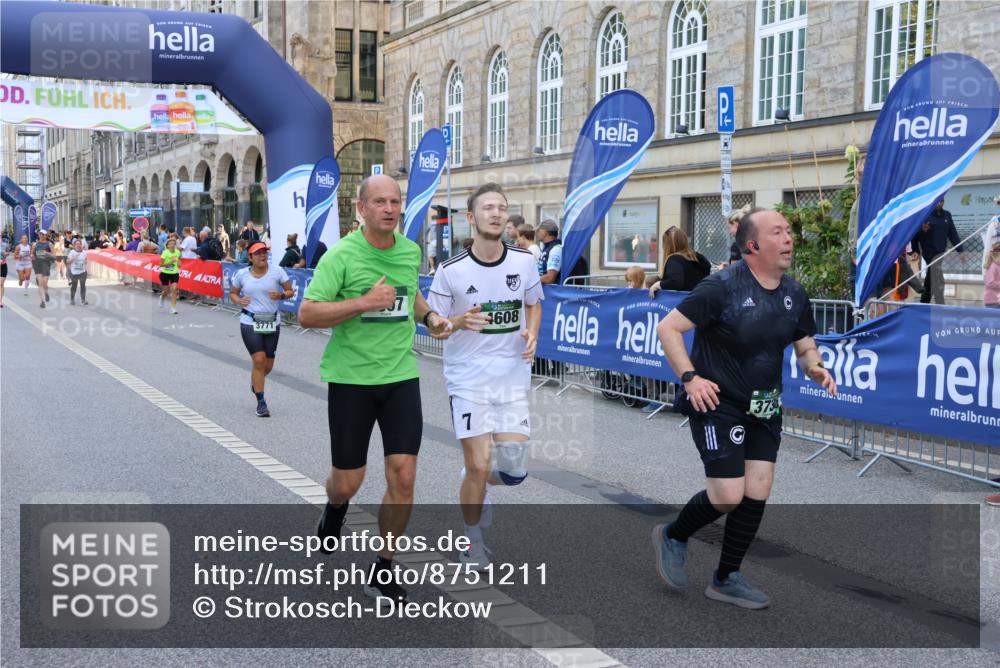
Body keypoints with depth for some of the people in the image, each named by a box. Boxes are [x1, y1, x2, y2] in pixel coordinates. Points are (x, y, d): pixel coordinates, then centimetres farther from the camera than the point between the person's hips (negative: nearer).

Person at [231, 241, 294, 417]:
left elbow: (290, 291, 3)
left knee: (268, 364, 7)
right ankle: (261, 402, -1)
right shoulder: (242, 274, -1)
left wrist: (281, 295, -19)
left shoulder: (277, 271, -4)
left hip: (272, 322, 2)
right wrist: (239, 301, -10)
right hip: (250, 322, -2)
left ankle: (255, 384, 44)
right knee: (259, 360, -13)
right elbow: (233, 293, 12)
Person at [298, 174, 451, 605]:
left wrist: (428, 317, 6)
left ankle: (382, 569, 13)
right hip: (351, 379, -3)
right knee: (348, 482, 6)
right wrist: (364, 302, -24)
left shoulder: (411, 251, 5)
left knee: (403, 476, -4)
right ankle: (335, 507, 46)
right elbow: (307, 314, -16)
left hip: (401, 377, 4)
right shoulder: (341, 254, -11)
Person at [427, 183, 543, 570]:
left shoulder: (524, 261, -2)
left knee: (514, 471, -1)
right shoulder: (451, 270, -9)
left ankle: (475, 483, 36)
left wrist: (532, 333, -4)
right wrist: (461, 321, -23)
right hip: (468, 377, -3)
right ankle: (472, 542, 19)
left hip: (513, 376, 3)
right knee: (479, 465, -5)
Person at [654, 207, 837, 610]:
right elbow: (667, 328, -14)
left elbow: (805, 348, 15)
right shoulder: (722, 287, -16)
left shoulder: (794, 294, 4)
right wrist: (690, 377, -21)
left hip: (764, 408, 7)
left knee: (757, 493, 4)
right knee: (728, 496, -10)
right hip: (717, 403, -6)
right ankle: (673, 537, 20)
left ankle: (727, 579, 20)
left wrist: (815, 368, -8)